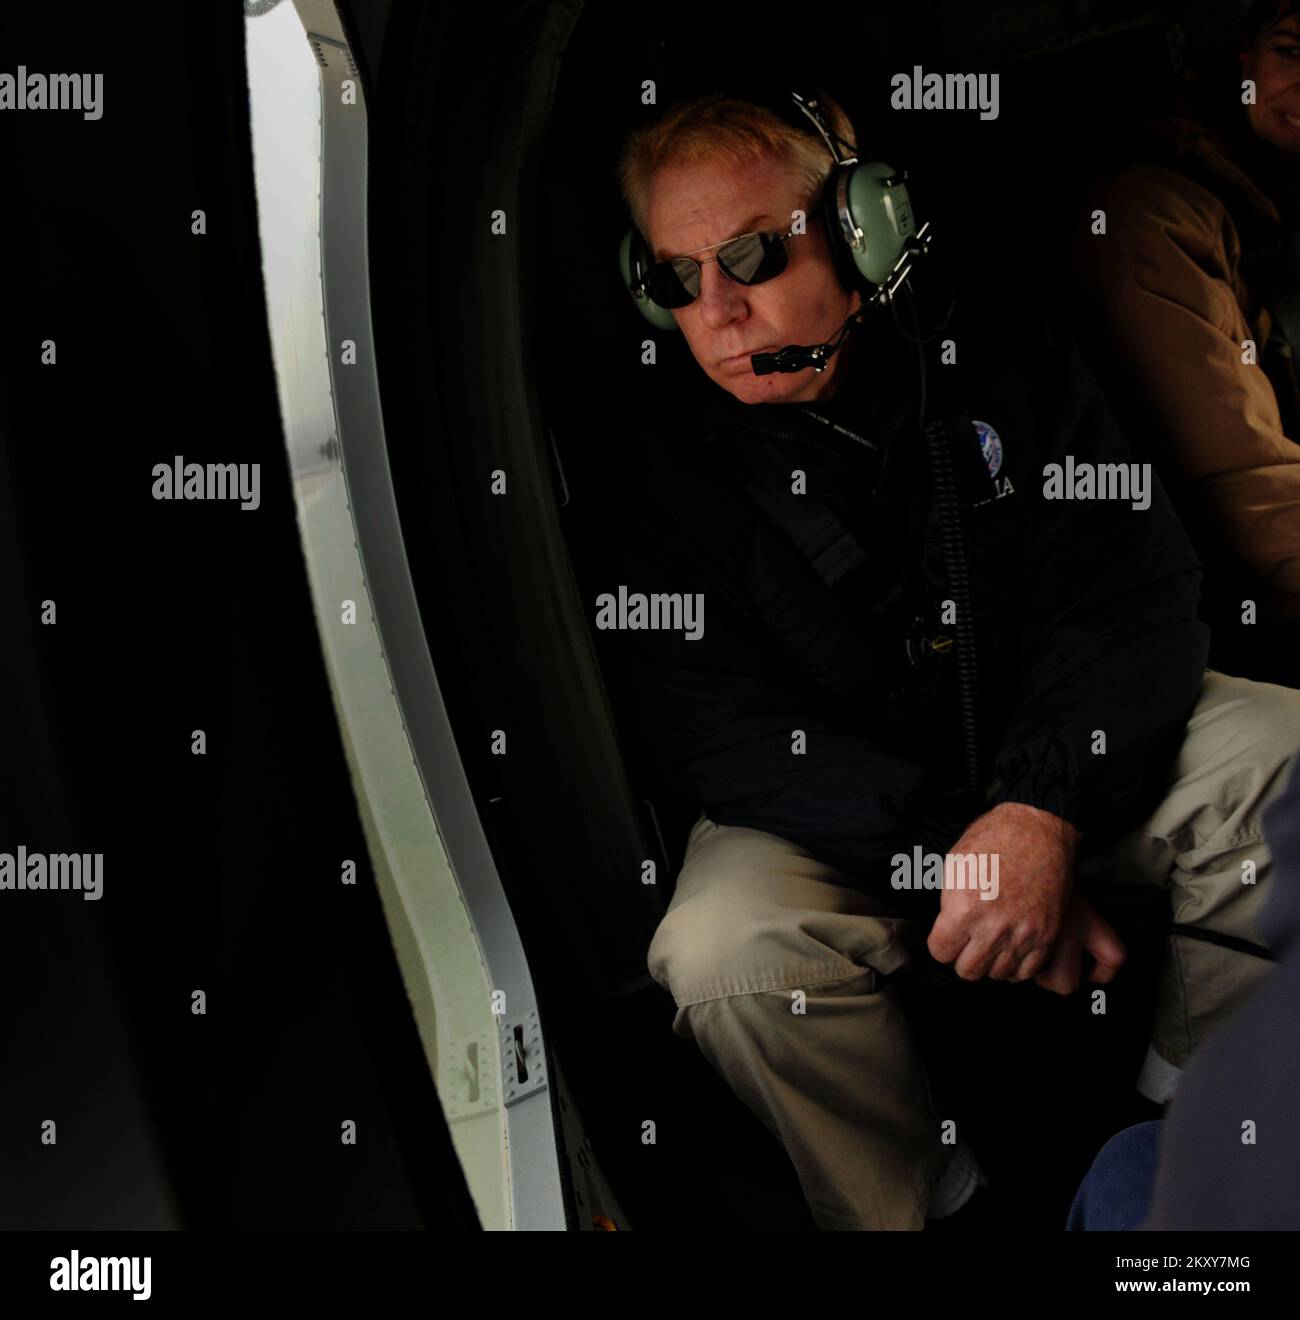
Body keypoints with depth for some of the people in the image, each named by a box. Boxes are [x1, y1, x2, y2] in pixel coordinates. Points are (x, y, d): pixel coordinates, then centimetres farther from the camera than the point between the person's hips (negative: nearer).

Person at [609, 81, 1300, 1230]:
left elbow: (1134, 591, -8)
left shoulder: (1003, 362, -4)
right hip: (834, 818, -2)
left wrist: (1042, 811, -26)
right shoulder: (663, 459, -8)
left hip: (1066, 762, 2)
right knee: (725, 952, -32)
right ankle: (917, 1195, -3)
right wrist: (939, 850, -28)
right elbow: (714, 729, -15)